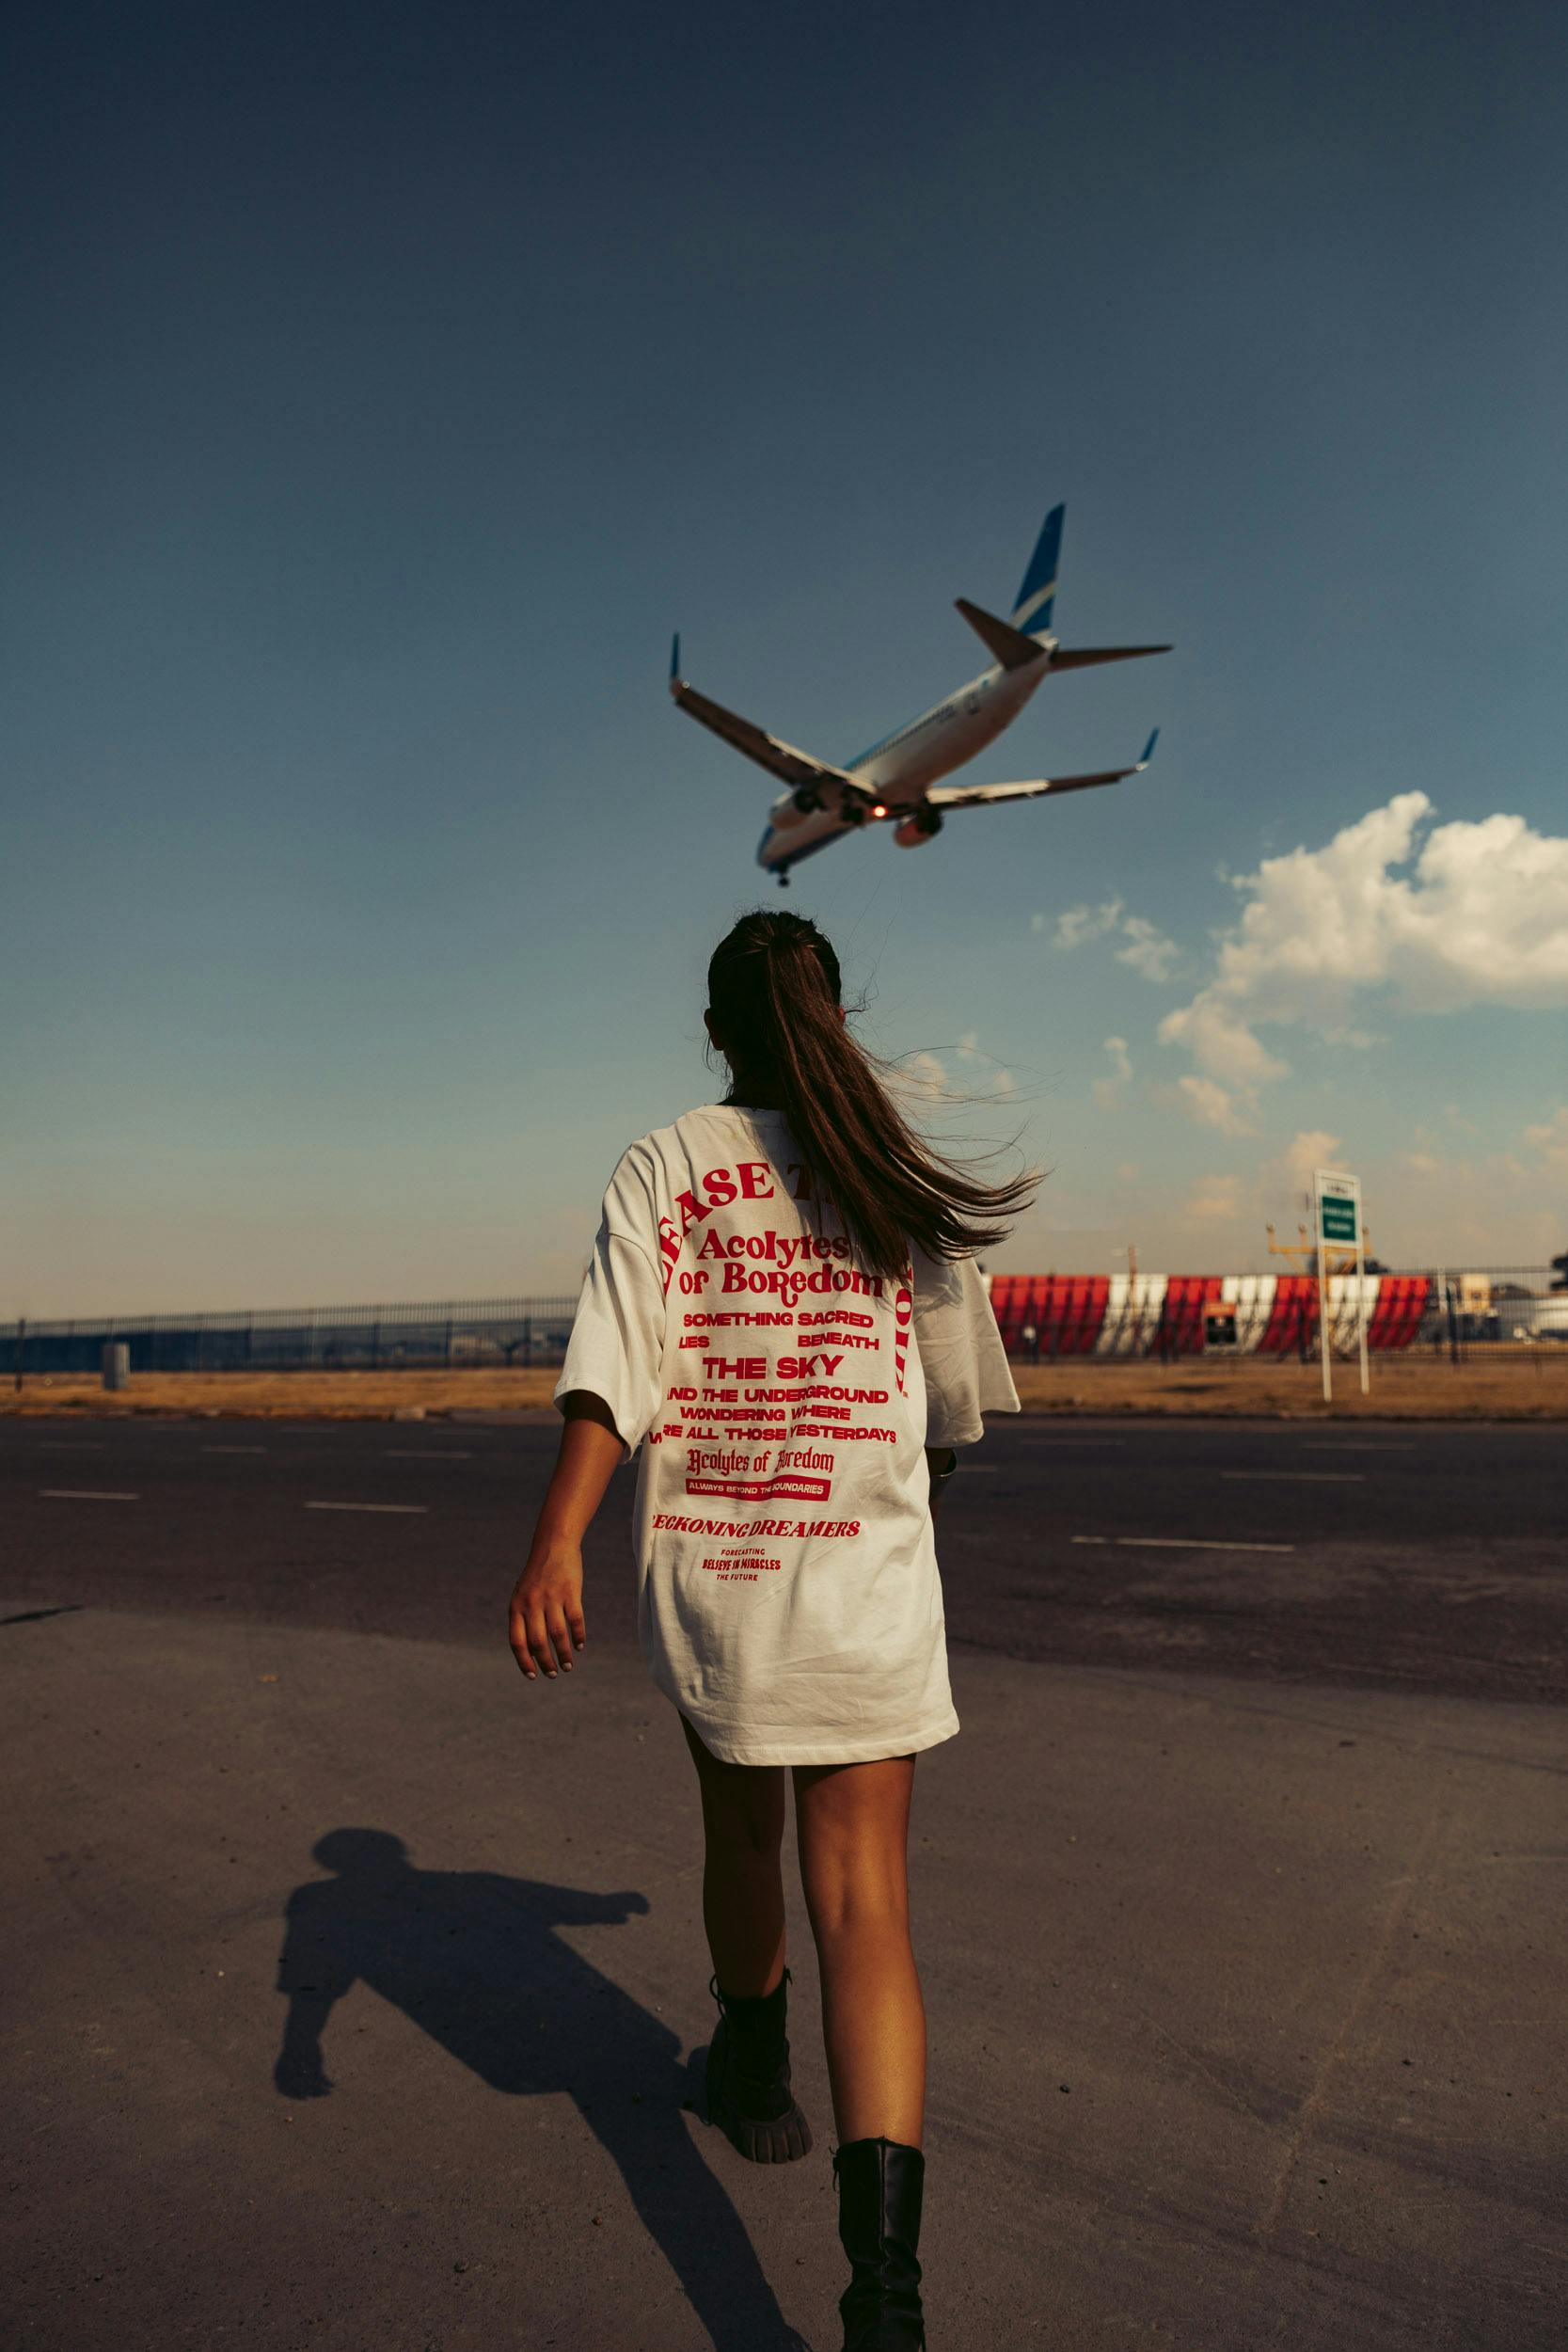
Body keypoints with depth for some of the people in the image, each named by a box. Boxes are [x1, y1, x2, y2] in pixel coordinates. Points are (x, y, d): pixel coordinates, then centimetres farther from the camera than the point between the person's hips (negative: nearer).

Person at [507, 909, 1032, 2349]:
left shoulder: (665, 1166, -1)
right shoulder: (905, 1187, 4)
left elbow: (612, 1366, -15)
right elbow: (956, 1409, 13)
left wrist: (557, 1546, -19)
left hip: (704, 1575, 1)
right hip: (868, 1584, 0)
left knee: (741, 1834, 24)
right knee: (864, 1904, 4)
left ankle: (753, 2072, 49)